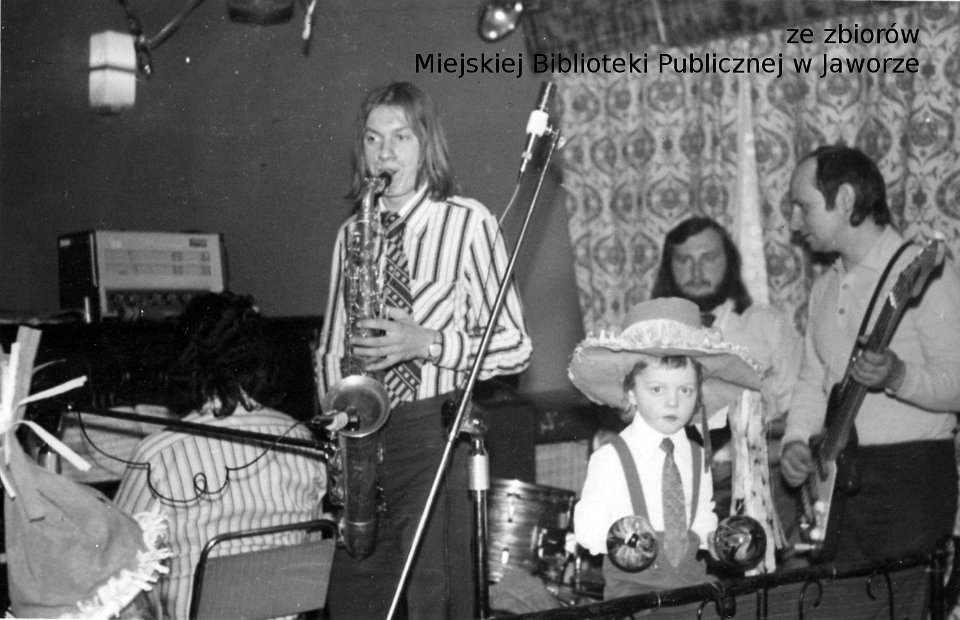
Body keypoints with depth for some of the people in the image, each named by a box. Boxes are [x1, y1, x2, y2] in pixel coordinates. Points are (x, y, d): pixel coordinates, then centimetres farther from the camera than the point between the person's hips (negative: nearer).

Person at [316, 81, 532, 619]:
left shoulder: (468, 222, -2)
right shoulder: (353, 232, 13)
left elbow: (515, 345, -4)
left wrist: (429, 342, -17)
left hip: (435, 429, -5)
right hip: (363, 432, 5)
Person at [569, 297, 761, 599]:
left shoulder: (697, 456, 10)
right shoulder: (609, 459, -6)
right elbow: (588, 525, -4)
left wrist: (713, 539, 1)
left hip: (693, 583, 4)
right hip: (633, 583, -4)